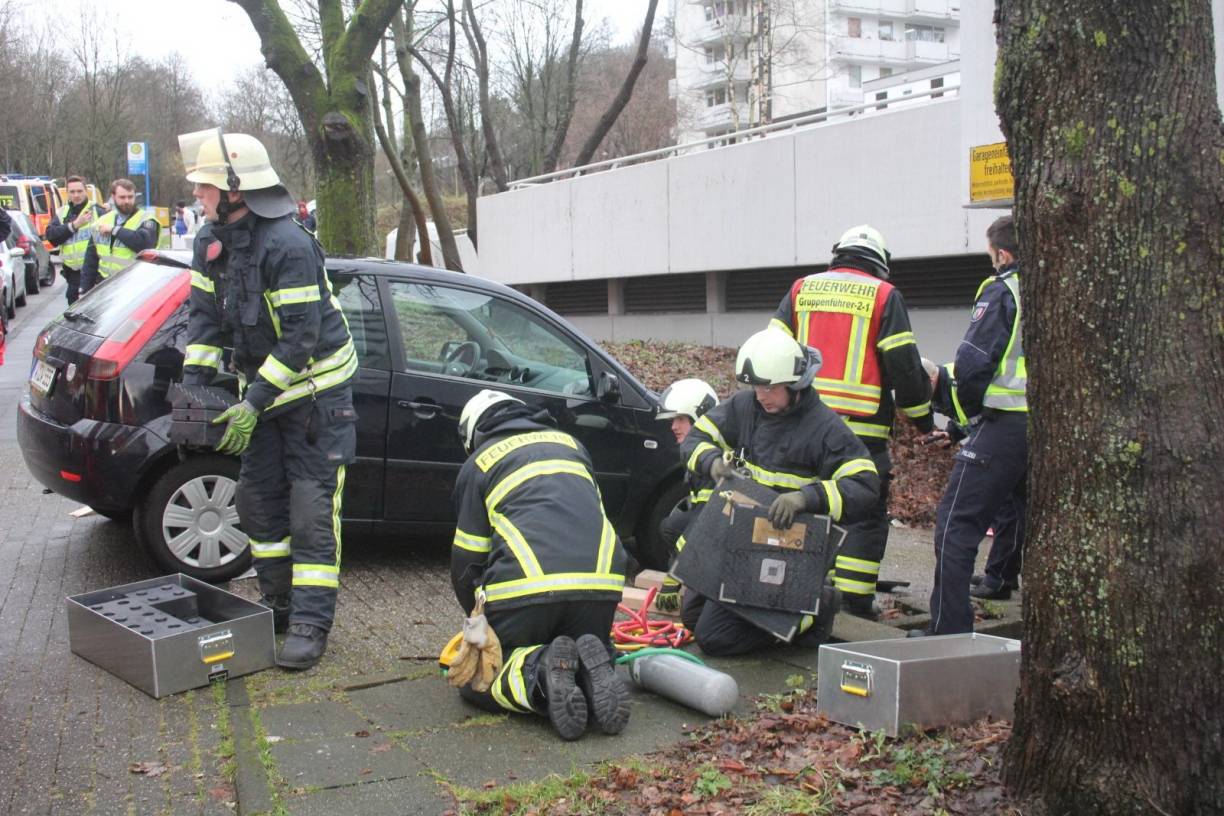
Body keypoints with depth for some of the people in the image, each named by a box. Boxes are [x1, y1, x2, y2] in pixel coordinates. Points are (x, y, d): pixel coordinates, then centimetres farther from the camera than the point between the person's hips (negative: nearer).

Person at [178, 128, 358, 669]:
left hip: (315, 390, -9)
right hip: (263, 388, 9)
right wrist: (193, 383, -9)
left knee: (312, 511, -7)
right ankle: (280, 605, 27)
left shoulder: (288, 246, -26)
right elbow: (206, 316, 4)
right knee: (257, 500, 13)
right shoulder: (211, 242, 0)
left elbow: (301, 338, -27)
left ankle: (310, 624, -1)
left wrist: (253, 404, -26)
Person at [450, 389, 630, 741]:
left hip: (526, 589, -3)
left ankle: (537, 674, -15)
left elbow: (467, 560, 16)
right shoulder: (570, 443, 28)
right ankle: (591, 668, -7)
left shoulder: (478, 463, 16)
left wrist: (481, 620, 33)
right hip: (601, 583, 4)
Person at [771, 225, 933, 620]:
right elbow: (904, 365, -1)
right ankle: (854, 600, 0)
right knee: (864, 514, 3)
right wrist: (922, 418, 11)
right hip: (861, 428, -4)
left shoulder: (801, 289, 12)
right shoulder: (884, 295, 1)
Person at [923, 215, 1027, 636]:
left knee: (957, 522, -2)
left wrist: (972, 411, 2)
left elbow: (973, 362, -13)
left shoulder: (1002, 290, -6)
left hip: (1006, 425, -7)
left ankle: (949, 629, -5)